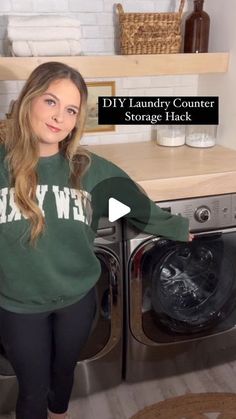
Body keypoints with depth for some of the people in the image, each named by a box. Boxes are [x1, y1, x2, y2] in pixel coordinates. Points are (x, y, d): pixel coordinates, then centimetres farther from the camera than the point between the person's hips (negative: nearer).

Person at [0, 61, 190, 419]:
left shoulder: (90, 169, -12)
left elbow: (140, 208, 1)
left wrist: (180, 229, 11)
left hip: (77, 298, 2)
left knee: (64, 372, 27)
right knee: (33, 389, 18)